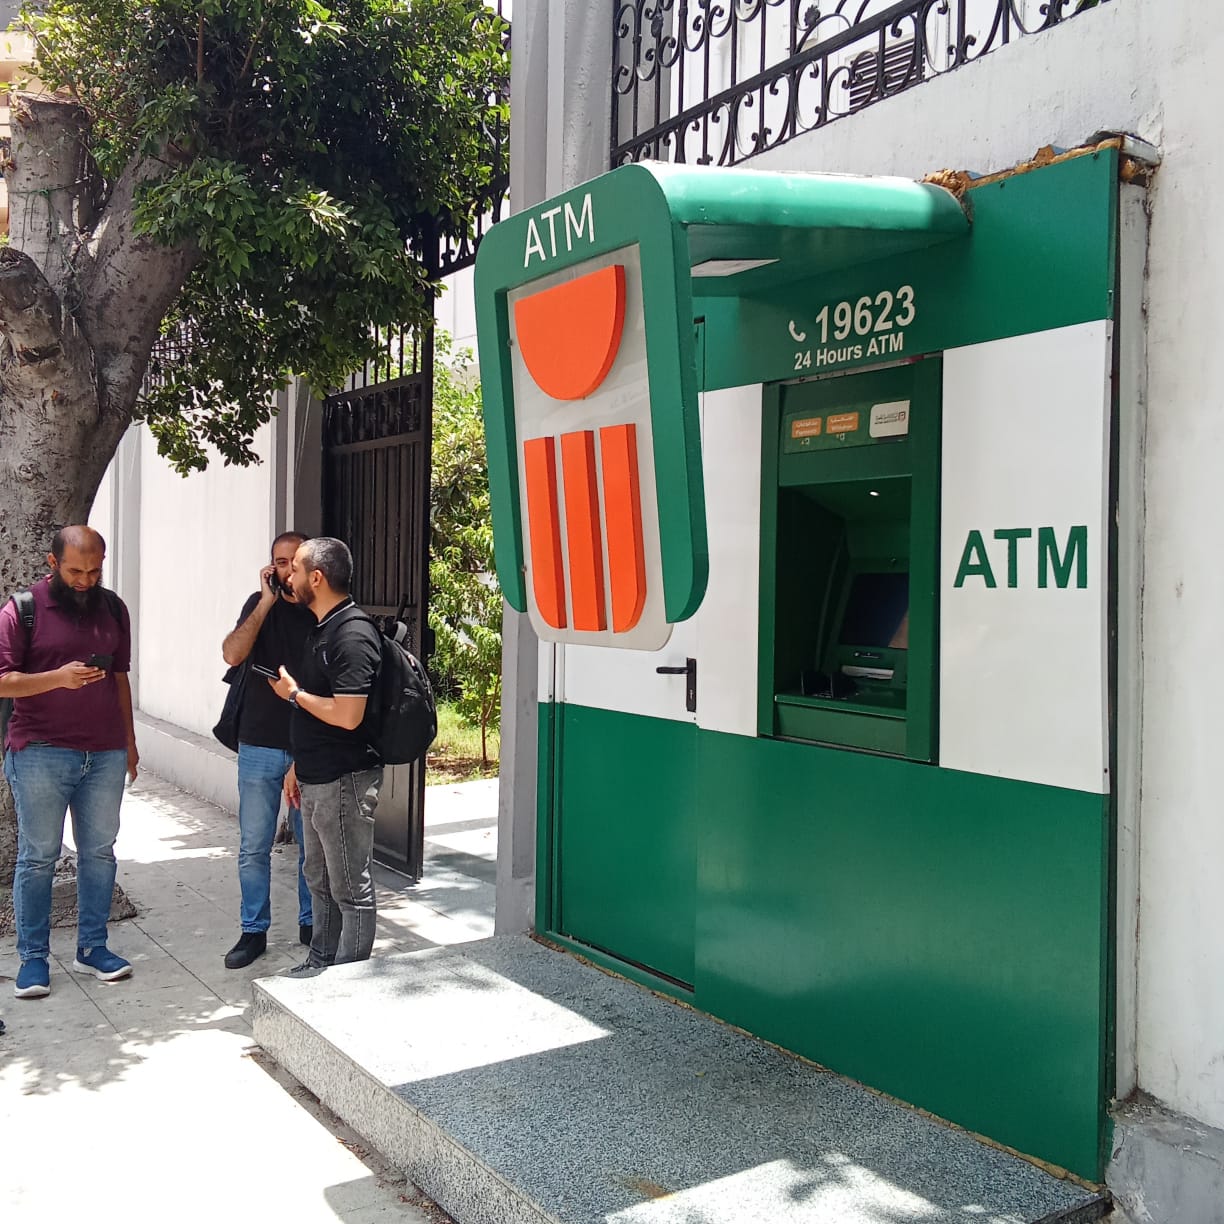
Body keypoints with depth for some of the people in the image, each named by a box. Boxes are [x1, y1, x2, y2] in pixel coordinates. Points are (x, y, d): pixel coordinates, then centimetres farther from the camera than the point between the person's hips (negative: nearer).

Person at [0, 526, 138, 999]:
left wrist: (129, 740, 17)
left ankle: (92, 947, 21)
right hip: (40, 755, -4)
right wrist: (58, 678, -22)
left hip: (106, 754, 4)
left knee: (99, 852, 10)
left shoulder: (113, 609, 9)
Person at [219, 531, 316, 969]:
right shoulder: (261, 605, 0)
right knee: (254, 846, 5)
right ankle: (253, 931, 18)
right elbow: (232, 654, -16)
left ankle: (311, 923, 27)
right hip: (260, 747, 0)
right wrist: (267, 603, -18)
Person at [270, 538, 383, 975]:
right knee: (320, 880, 21)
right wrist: (298, 765, 18)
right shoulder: (323, 628, 11)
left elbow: (347, 715, -27)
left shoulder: (352, 635, -20)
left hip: (344, 780, -10)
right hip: (316, 778, 10)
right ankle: (320, 964, 34)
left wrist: (294, 693, -12)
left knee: (351, 889, 3)